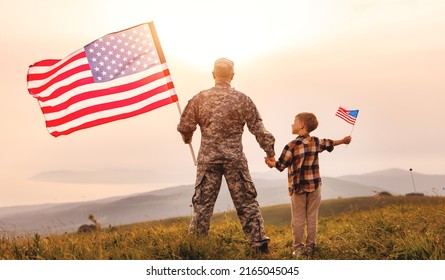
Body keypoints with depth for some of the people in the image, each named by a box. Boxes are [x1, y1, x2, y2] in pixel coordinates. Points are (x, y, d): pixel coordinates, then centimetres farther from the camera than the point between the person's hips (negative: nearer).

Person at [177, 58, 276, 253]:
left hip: (208, 158, 1)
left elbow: (184, 126, 4)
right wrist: (270, 152, 10)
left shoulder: (200, 98, 0)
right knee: (246, 202, 7)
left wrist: (187, 139, 26)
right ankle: (260, 243, 8)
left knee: (202, 203, 7)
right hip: (235, 158, 0)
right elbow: (258, 129, 0)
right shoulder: (242, 100, -1)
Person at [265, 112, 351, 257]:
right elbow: (329, 143, 19)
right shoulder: (316, 142, 0)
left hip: (298, 187, -4)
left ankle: (298, 247, 11)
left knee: (298, 219, 6)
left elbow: (281, 165, -12)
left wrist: (273, 164, 10)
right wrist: (343, 141, 38)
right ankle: (310, 245, 18)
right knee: (312, 218, 11)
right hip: (314, 185, 4)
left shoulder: (292, 146, -14)